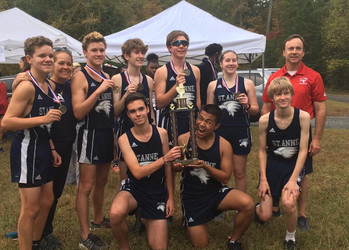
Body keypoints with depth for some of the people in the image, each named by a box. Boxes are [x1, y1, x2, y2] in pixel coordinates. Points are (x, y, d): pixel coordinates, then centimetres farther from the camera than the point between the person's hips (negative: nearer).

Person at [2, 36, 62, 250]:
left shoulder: (50, 86, 9)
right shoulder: (27, 87, -17)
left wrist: (52, 149, 15)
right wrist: (43, 119, -28)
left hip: (43, 149, 9)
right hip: (28, 149, -9)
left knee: (47, 201, 19)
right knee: (31, 208, 0)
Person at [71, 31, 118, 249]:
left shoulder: (106, 77, 12)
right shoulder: (80, 77, -9)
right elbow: (78, 112, -19)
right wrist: (98, 91, -24)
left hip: (107, 134, 7)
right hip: (90, 134, -7)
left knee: (102, 181, 19)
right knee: (87, 185, -2)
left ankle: (98, 219, 37)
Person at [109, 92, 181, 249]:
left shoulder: (161, 133, -5)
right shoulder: (124, 139, -10)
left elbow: (168, 168, 3)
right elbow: (137, 173, -19)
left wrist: (171, 197, 2)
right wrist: (165, 158, -29)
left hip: (157, 192, 1)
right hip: (134, 188, -1)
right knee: (116, 213, -36)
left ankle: (147, 221, 31)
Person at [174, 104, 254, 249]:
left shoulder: (224, 145, -8)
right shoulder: (183, 139, -10)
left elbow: (225, 177, -9)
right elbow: (175, 167, 0)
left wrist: (205, 166, -25)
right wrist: (177, 166, -24)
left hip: (215, 192, 1)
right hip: (191, 195, -1)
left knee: (248, 204, -27)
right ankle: (189, 222, 37)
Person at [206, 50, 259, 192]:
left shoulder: (247, 83, 6)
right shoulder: (213, 85, 8)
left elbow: (256, 110, 8)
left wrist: (247, 105, -14)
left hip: (241, 132, 0)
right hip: (220, 132, 1)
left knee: (240, 173, 7)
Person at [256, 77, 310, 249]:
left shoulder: (303, 117, -14)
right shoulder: (265, 120, -11)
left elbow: (303, 150, -12)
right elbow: (262, 150, -1)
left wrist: (293, 179, -16)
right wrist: (263, 179, -5)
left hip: (294, 165, -1)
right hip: (271, 165, 1)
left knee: (288, 203, -28)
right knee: (265, 216, -2)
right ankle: (258, 207, 40)